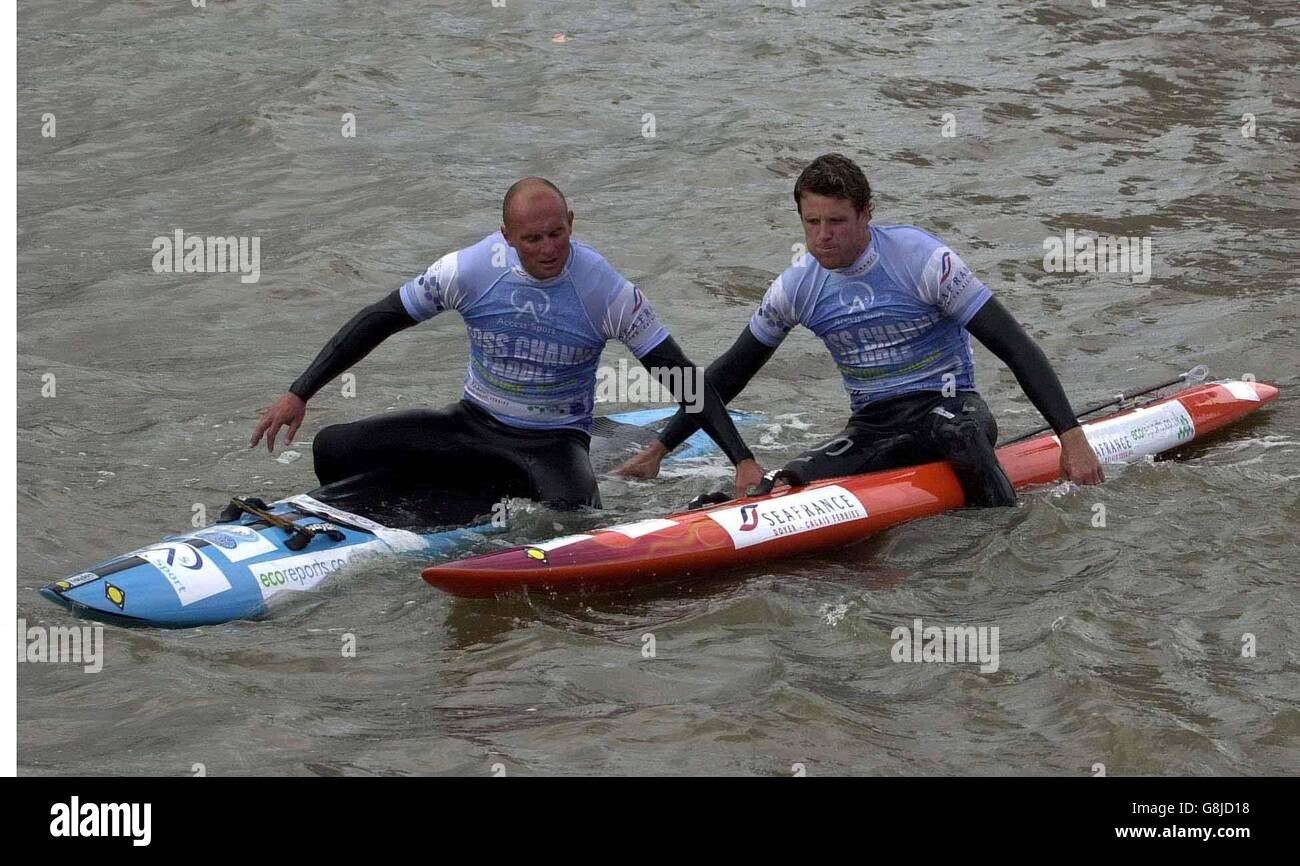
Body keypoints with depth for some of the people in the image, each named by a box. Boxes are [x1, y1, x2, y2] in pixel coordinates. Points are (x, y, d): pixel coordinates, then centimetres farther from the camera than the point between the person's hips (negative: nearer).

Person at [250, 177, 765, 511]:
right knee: (334, 450, -15)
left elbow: (683, 379, -12)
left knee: (571, 516, -39)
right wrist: (298, 395, -4)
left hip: (556, 443, -2)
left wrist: (742, 460, -21)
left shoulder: (609, 293, -16)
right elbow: (378, 321, -1)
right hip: (474, 426, 3)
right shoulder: (470, 270, -11)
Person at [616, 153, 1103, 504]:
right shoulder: (797, 288, 1)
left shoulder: (921, 259, -13)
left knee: (955, 427, -41)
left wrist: (1071, 437, -23)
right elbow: (732, 371, 14)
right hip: (870, 431, 4)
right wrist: (659, 450, 13)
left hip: (948, 408, -4)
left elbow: (1013, 346, -15)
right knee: (779, 494, -24)